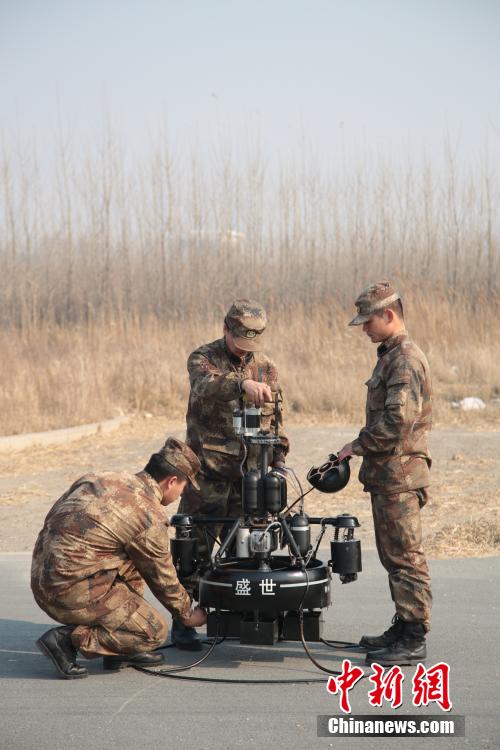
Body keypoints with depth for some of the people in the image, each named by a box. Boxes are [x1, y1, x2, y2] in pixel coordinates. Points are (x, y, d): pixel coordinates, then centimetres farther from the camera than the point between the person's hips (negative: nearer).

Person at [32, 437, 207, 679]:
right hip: (75, 593, -8)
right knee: (155, 631, 3)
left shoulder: (98, 478, 11)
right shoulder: (150, 516, -10)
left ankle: (120, 652, 19)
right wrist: (187, 615, 20)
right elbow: (163, 578, 3)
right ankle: (69, 639, -6)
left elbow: (52, 519, 18)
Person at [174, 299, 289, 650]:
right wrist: (242, 384, -46)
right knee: (196, 548, -3)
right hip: (207, 472, -4)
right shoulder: (203, 358, -4)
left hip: (249, 474, 4)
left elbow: (275, 420, 19)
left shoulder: (267, 368, 11)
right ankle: (184, 622, 3)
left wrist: (279, 458, 12)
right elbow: (206, 387, -29)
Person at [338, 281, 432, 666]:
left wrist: (358, 445, -15)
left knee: (405, 556, -7)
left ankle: (413, 640, -4)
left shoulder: (406, 358, -15)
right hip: (388, 473, 10)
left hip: (400, 474, -10)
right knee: (394, 555, 15)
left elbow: (397, 419, -24)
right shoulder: (391, 355, 17)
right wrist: (364, 448, 16)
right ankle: (404, 628, 23)